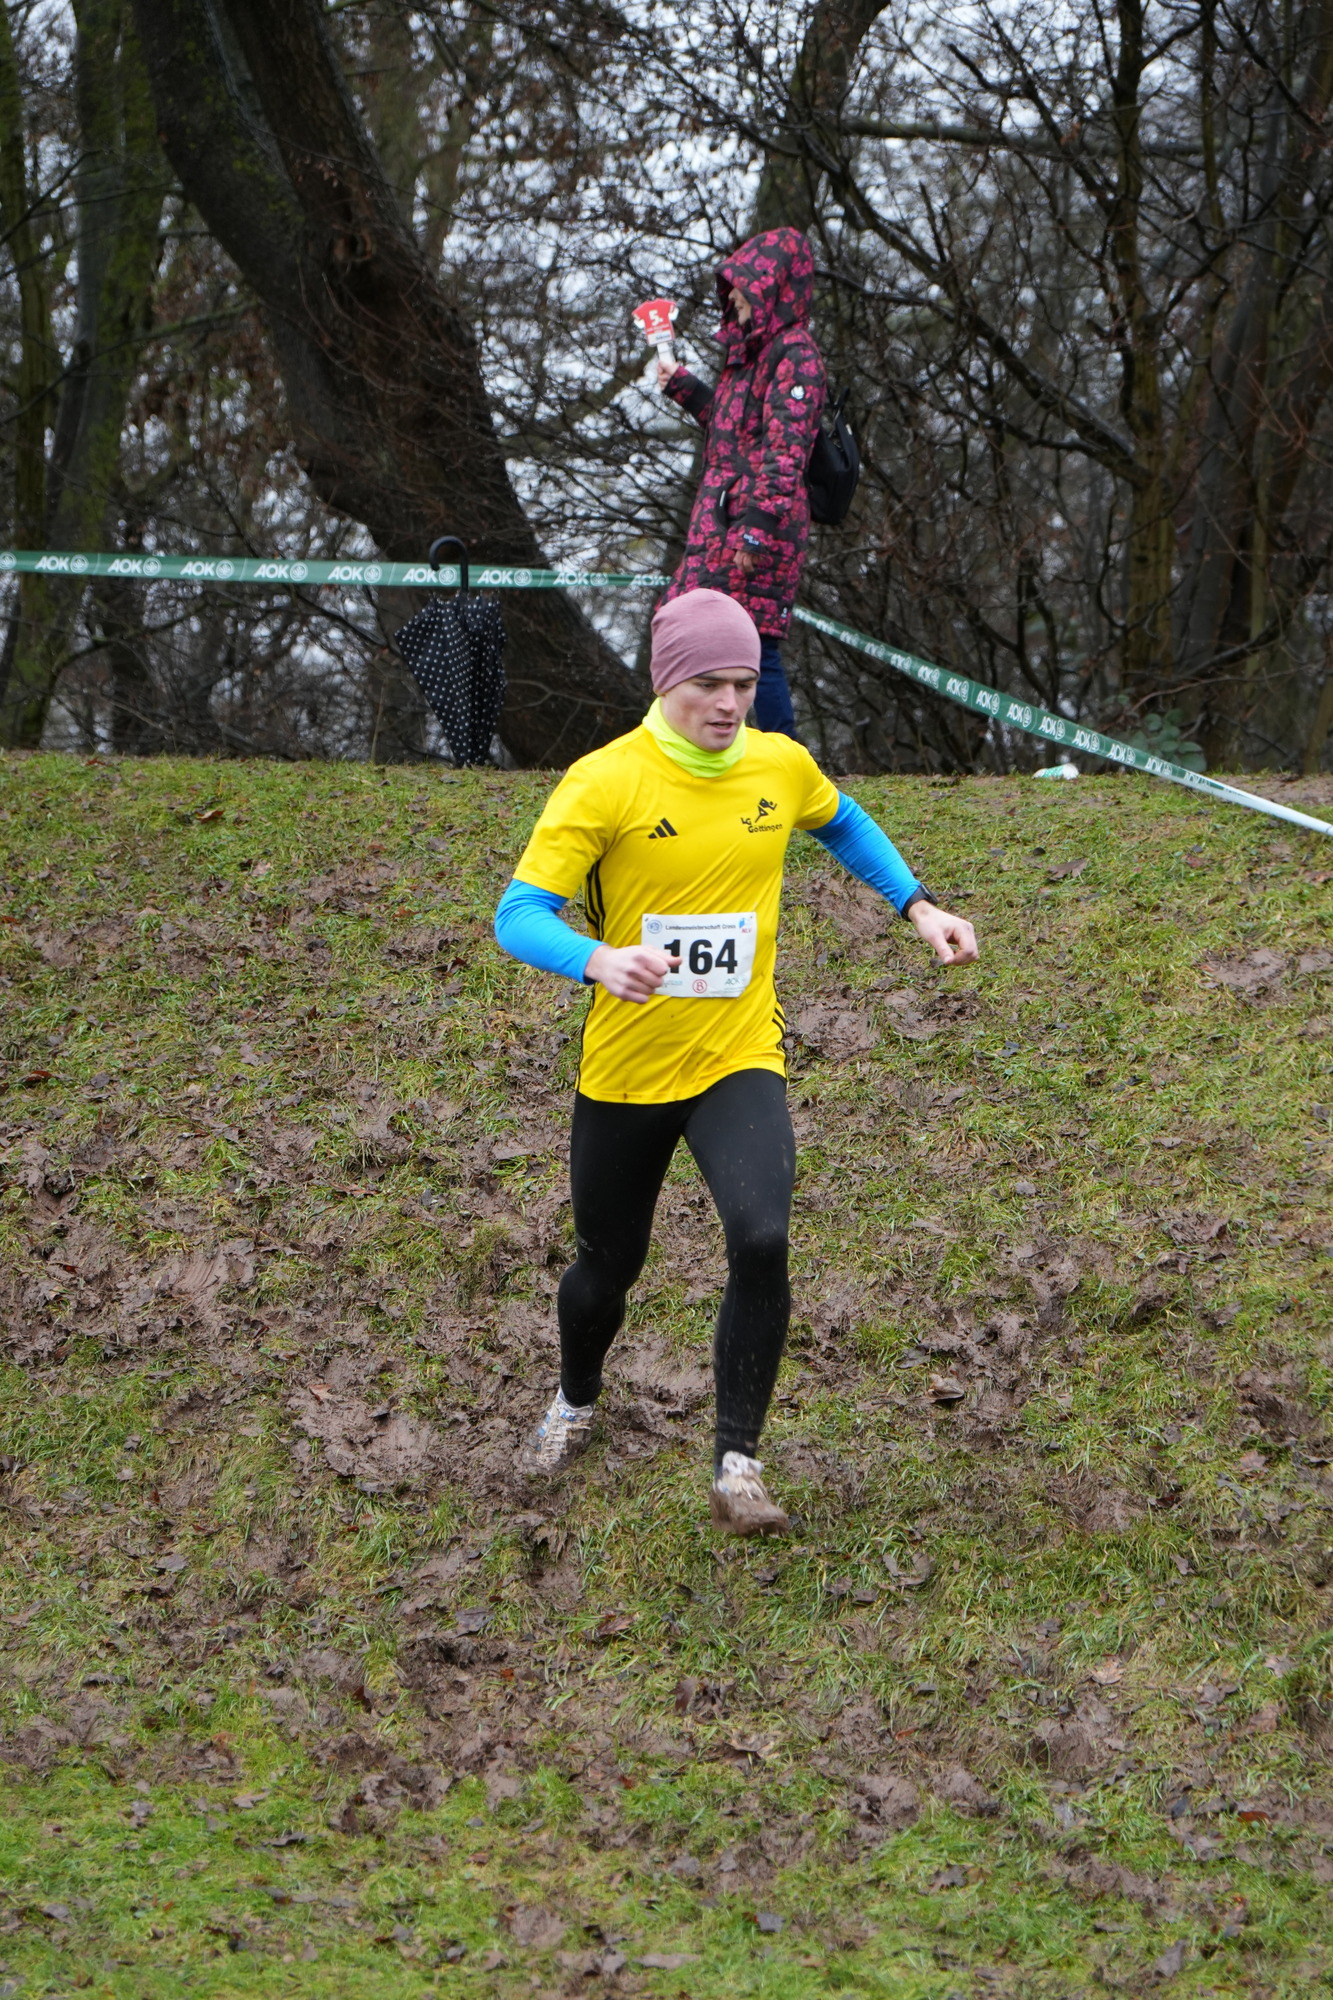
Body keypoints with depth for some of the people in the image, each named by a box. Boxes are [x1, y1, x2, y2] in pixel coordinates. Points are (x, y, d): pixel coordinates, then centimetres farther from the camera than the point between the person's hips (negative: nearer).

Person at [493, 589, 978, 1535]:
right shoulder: (604, 783, -15)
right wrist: (598, 962, -40)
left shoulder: (782, 766, -2)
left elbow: (843, 824, 23)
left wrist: (918, 905, 13)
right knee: (608, 1266, 15)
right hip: (624, 1072, -1)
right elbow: (519, 914, -21)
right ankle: (576, 1403, 49)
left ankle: (738, 1465, -12)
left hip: (740, 1063, 1)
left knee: (761, 1243, -24)